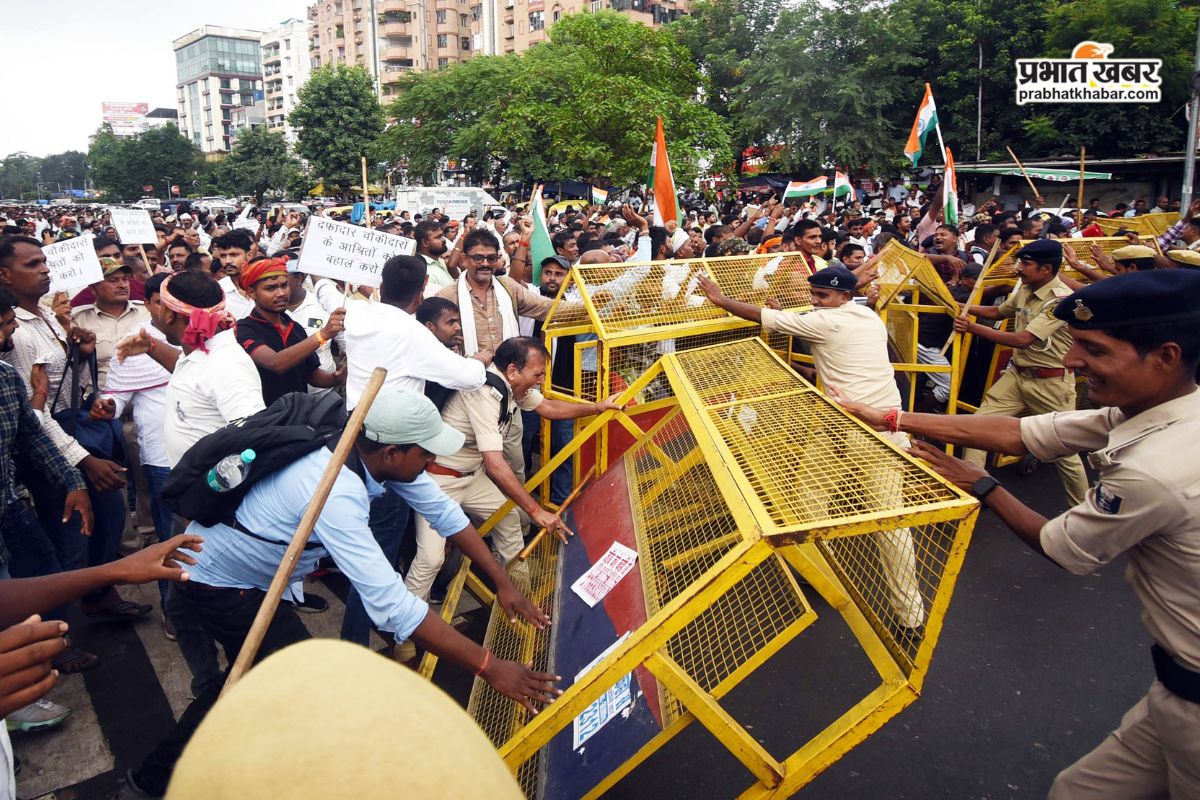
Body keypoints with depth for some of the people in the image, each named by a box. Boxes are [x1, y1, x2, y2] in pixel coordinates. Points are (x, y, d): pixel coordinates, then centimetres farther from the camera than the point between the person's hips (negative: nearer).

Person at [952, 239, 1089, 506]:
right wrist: (966, 308, 6)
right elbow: (999, 312, 24)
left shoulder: (1062, 300, -22)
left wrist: (973, 328, -27)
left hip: (1050, 383, -7)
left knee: (1063, 451, 6)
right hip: (1017, 374, 7)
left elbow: (1023, 340, -28)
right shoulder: (1025, 291, 3)